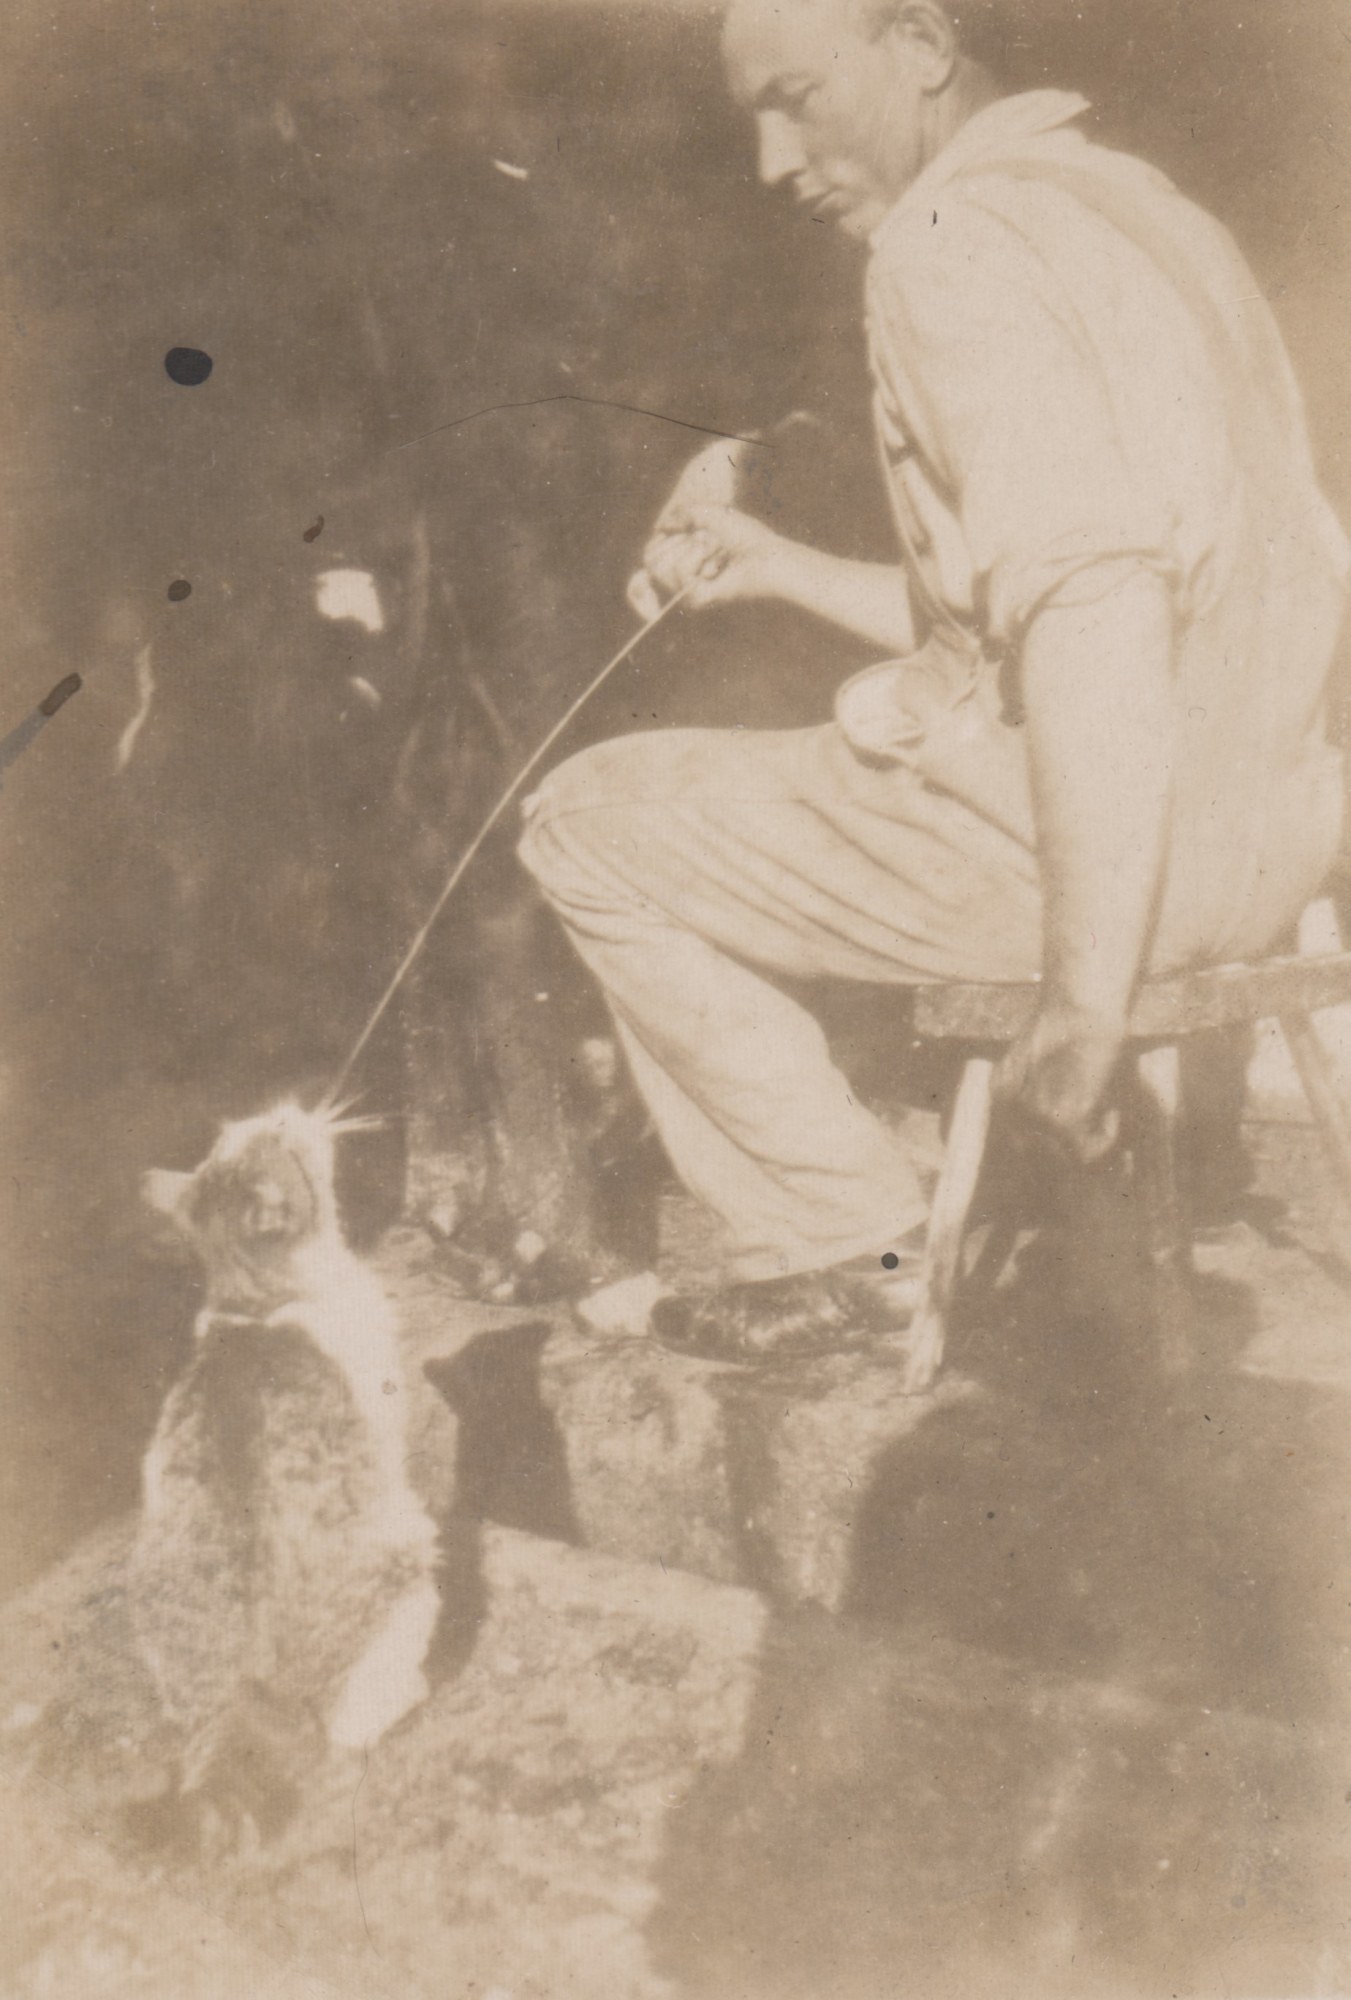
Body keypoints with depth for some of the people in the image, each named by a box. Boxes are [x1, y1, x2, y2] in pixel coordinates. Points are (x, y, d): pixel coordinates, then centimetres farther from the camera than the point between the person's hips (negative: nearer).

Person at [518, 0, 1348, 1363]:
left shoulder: (957, 240, -13)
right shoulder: (1122, 204, 18)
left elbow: (1091, 597, -28)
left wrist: (1086, 997, -30)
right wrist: (779, 569, 22)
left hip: (1061, 827, -10)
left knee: (588, 824, 7)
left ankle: (834, 1239, 11)